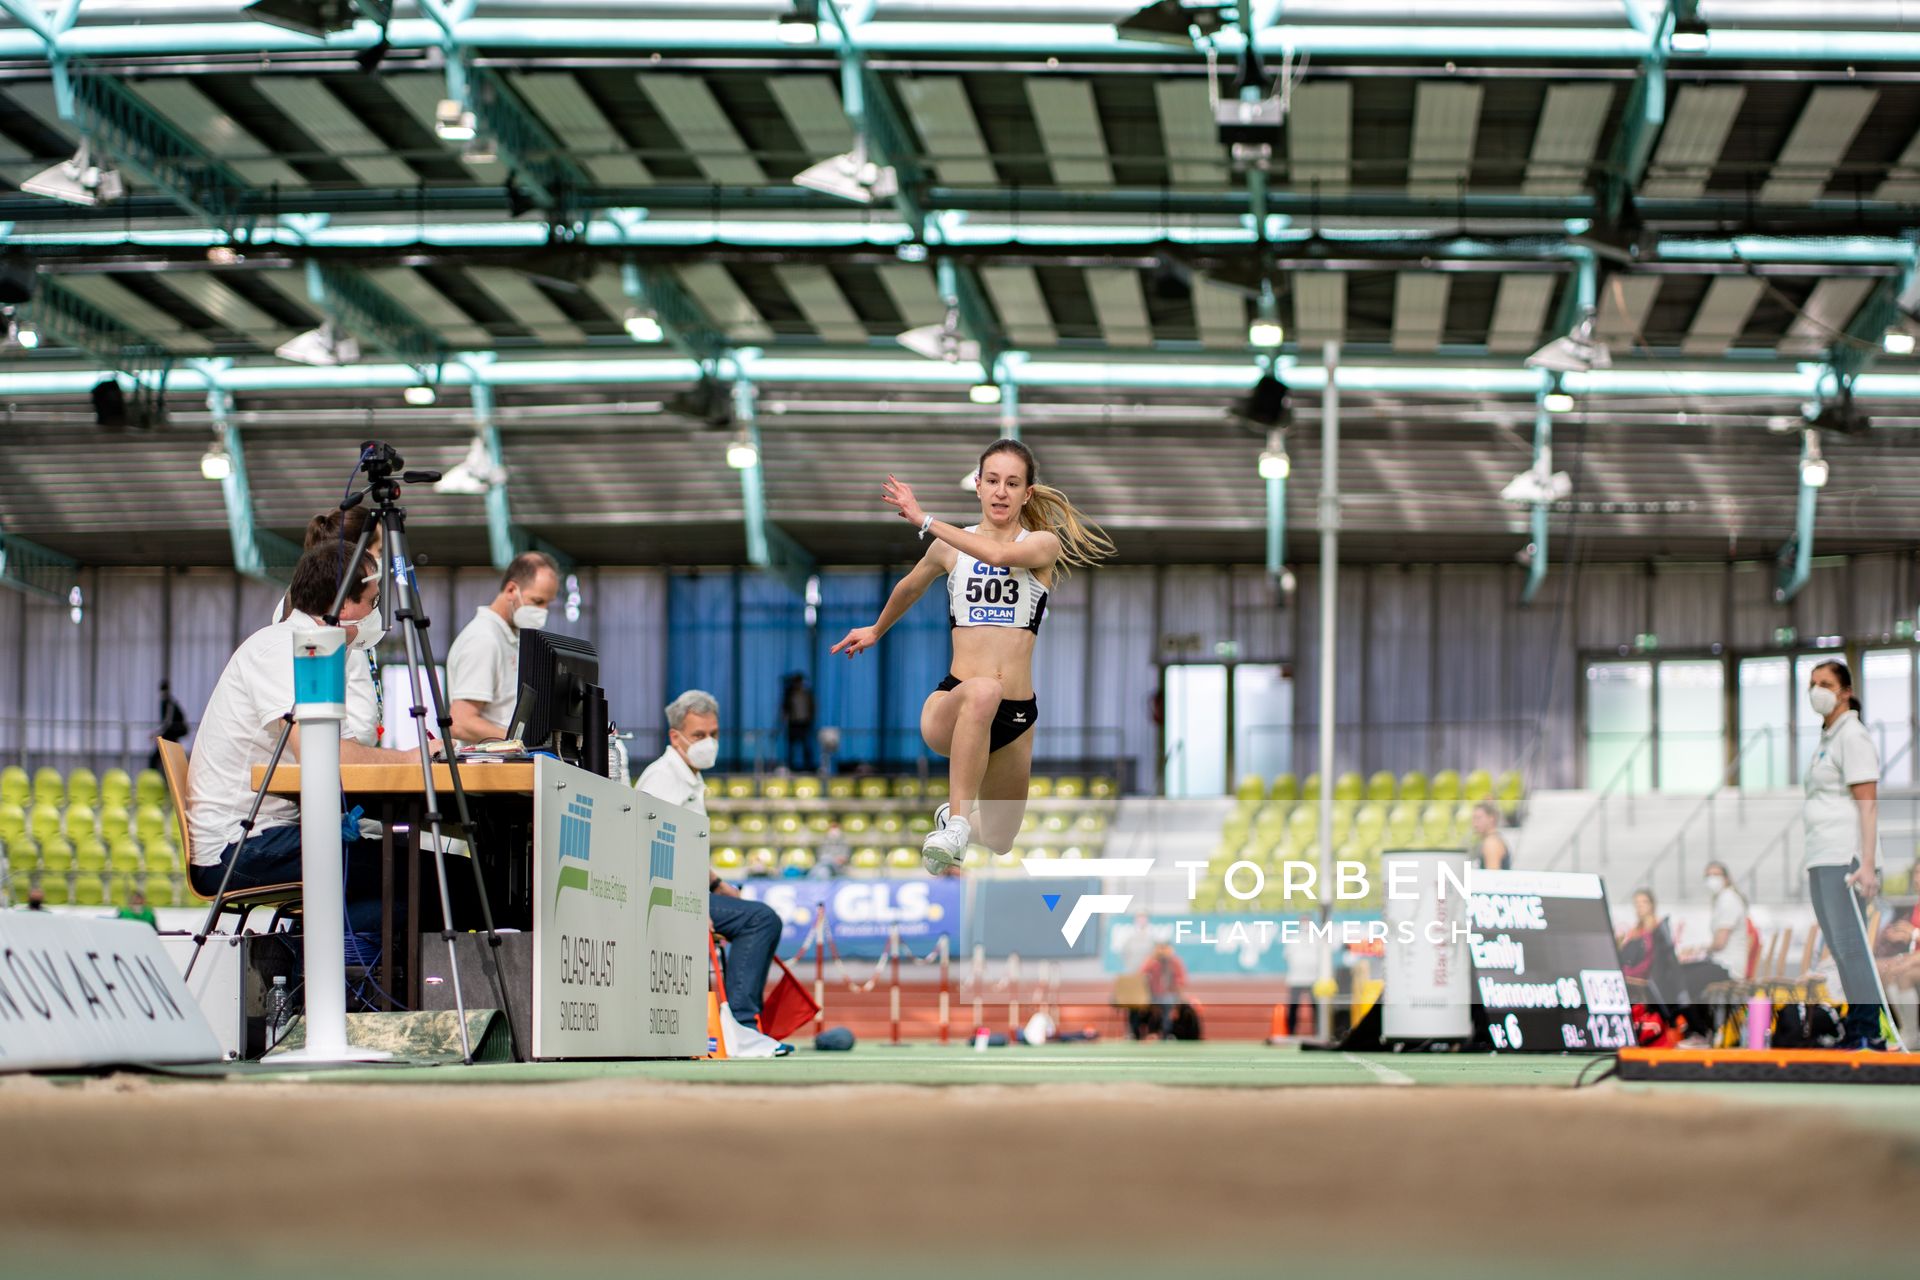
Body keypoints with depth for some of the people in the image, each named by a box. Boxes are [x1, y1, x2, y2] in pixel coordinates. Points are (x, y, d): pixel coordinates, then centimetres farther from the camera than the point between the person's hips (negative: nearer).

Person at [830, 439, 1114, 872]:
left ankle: (957, 816, 51)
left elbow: (999, 554, -22)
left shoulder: (1044, 544, 1)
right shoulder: (949, 547, 7)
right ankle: (954, 823, -39)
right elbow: (910, 587, 29)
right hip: (951, 703, -2)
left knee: (998, 842, 15)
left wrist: (925, 521, -16)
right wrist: (876, 631, 43)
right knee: (983, 690, -40)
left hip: (1015, 716, 2)